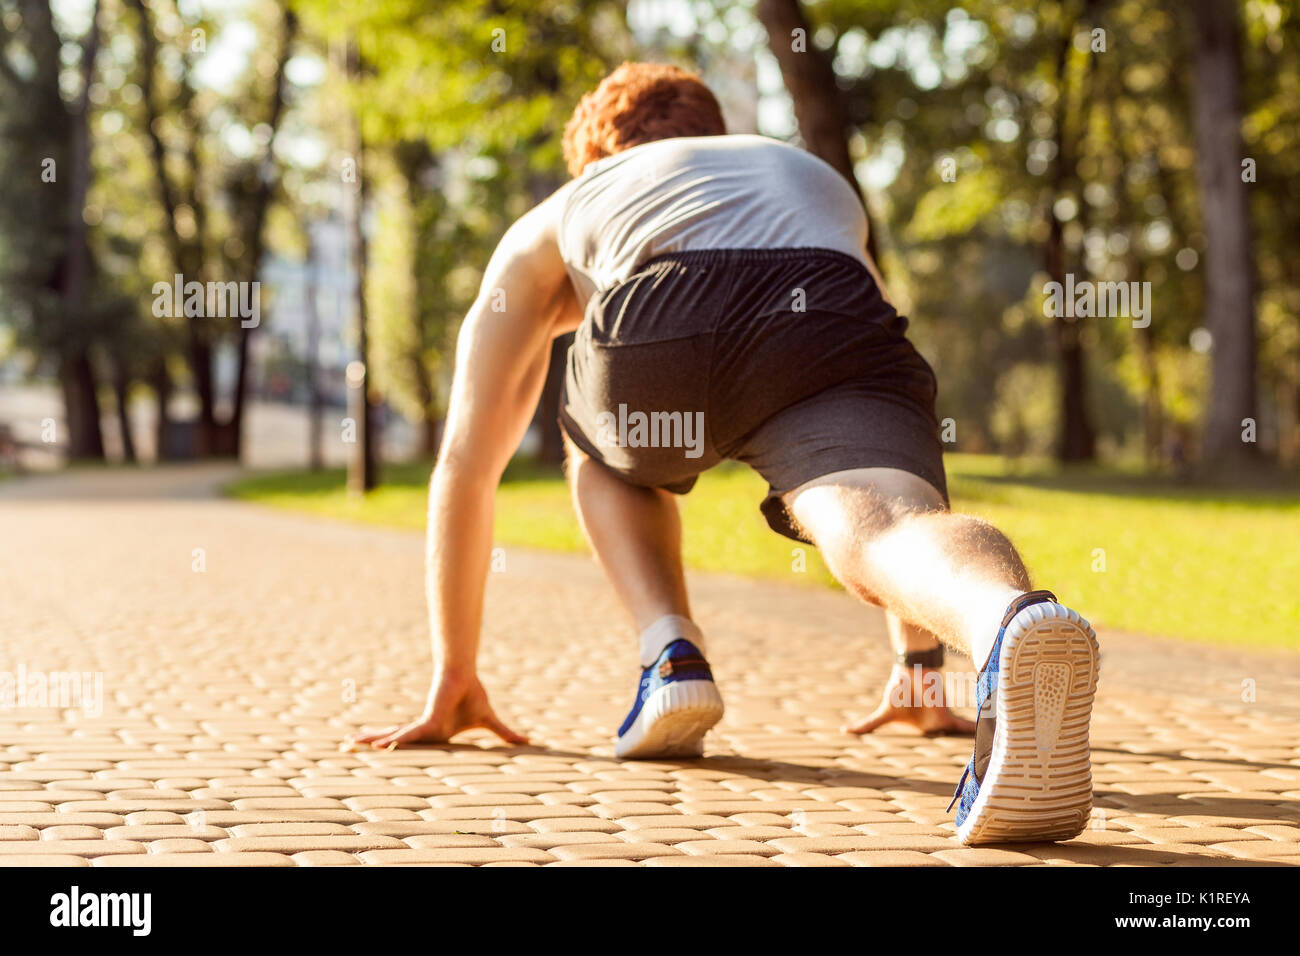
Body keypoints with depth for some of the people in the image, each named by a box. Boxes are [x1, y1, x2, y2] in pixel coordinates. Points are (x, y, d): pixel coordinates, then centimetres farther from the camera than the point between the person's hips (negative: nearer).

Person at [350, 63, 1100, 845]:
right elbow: (883, 466, 50)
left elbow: (467, 465, 43)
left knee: (608, 462, 32)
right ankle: (1010, 624, -55)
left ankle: (672, 654, 7)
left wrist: (454, 681, 50)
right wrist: (918, 667, 55)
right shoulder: (822, 181, 48)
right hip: (832, 320, 1)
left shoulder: (548, 227, 42)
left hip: (662, 325, 0)